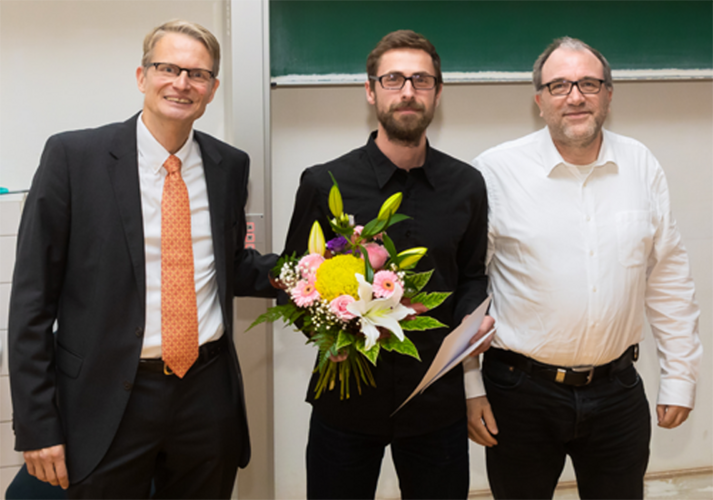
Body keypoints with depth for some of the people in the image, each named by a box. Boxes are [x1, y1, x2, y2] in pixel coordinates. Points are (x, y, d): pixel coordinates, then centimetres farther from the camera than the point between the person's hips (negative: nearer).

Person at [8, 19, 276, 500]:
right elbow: (33, 296, -7)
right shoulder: (73, 155, -7)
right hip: (109, 402, -3)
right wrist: (37, 423, -9)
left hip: (209, 392, 4)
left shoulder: (230, 165, 4)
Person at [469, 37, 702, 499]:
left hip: (618, 391, 3)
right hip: (521, 392, -2)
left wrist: (680, 376, 6)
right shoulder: (496, 171, -9)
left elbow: (669, 277, 6)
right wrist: (469, 390, -5)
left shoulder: (641, 165, 1)